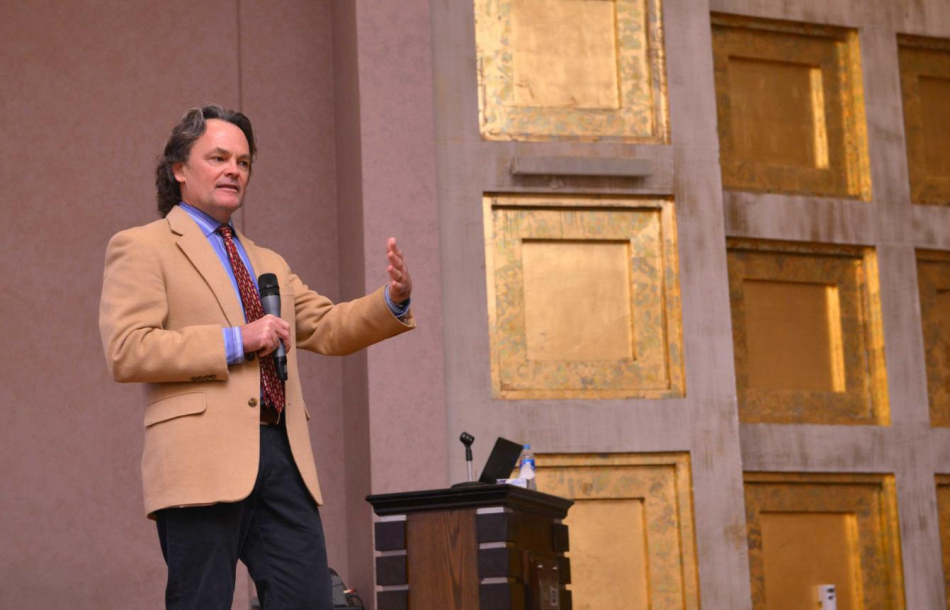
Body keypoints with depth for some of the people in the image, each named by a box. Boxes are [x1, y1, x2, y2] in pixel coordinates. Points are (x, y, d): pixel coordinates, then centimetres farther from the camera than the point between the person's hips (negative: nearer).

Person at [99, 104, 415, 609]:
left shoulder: (269, 264, 28)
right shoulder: (140, 248, 4)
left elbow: (328, 328, 22)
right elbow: (125, 351, -8)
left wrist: (393, 300, 2)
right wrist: (235, 341, -12)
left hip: (284, 458, 6)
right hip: (203, 460, -6)